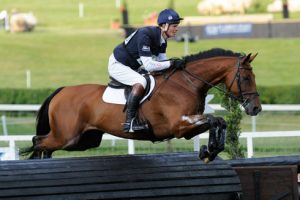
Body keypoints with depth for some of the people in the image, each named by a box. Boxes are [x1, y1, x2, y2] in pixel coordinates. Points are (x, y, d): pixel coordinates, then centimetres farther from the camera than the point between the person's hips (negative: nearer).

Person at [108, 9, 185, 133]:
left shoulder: (162, 39, -2)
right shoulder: (145, 35, -30)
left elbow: (161, 61, 0)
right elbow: (148, 66, -34)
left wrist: (175, 64, -17)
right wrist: (171, 63, -33)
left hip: (132, 66, 10)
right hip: (118, 65, -10)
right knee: (140, 82, -31)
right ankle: (129, 122, -31)